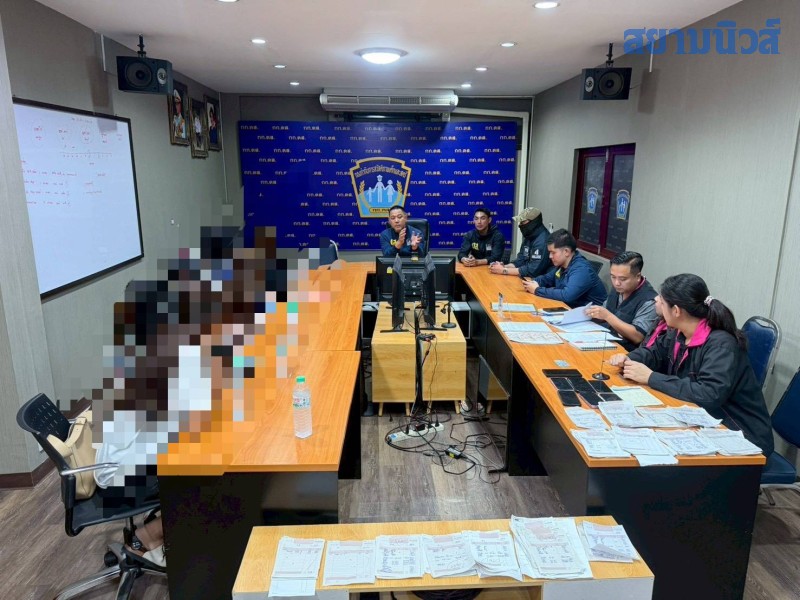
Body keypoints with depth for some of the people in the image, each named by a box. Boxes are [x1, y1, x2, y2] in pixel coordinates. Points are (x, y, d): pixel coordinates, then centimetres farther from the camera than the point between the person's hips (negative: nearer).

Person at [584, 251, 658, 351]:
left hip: (627, 352, -7)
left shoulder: (649, 301, -17)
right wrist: (593, 313, -5)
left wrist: (607, 316, -25)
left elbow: (637, 337, -22)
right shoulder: (618, 289, 6)